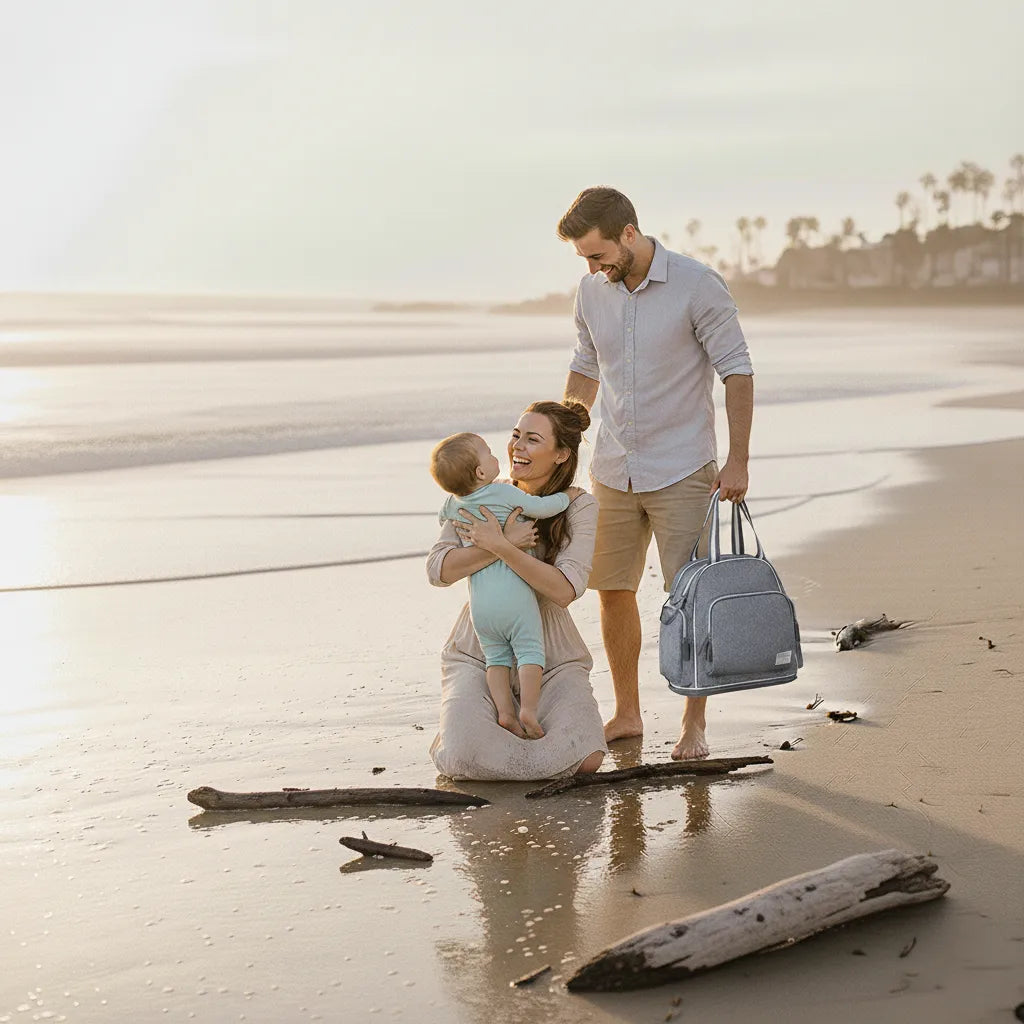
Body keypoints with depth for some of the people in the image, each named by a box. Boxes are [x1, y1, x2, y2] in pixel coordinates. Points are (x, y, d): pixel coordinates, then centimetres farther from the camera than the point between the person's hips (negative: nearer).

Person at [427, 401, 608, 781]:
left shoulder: (578, 506, -6)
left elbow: (565, 589, -19)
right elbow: (438, 570, -12)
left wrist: (498, 546, -27)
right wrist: (507, 543, -24)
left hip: (553, 659, 0)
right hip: (478, 654, 0)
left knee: (586, 758, -23)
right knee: (462, 757, -26)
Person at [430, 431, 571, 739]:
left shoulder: (453, 503, 10)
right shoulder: (504, 493, -7)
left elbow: (443, 520, 32)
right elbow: (542, 508, -2)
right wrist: (565, 496, 16)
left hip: (479, 602, 5)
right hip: (514, 592, -4)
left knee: (497, 658, 12)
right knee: (530, 653, 1)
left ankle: (504, 711, 1)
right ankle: (528, 709, -12)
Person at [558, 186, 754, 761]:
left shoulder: (698, 286, -12)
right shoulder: (592, 291, 3)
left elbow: (737, 371, -9)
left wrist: (738, 460, -13)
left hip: (682, 471, -5)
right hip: (613, 471, 5)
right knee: (613, 591, 8)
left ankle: (695, 724, 8)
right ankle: (626, 714, 22)